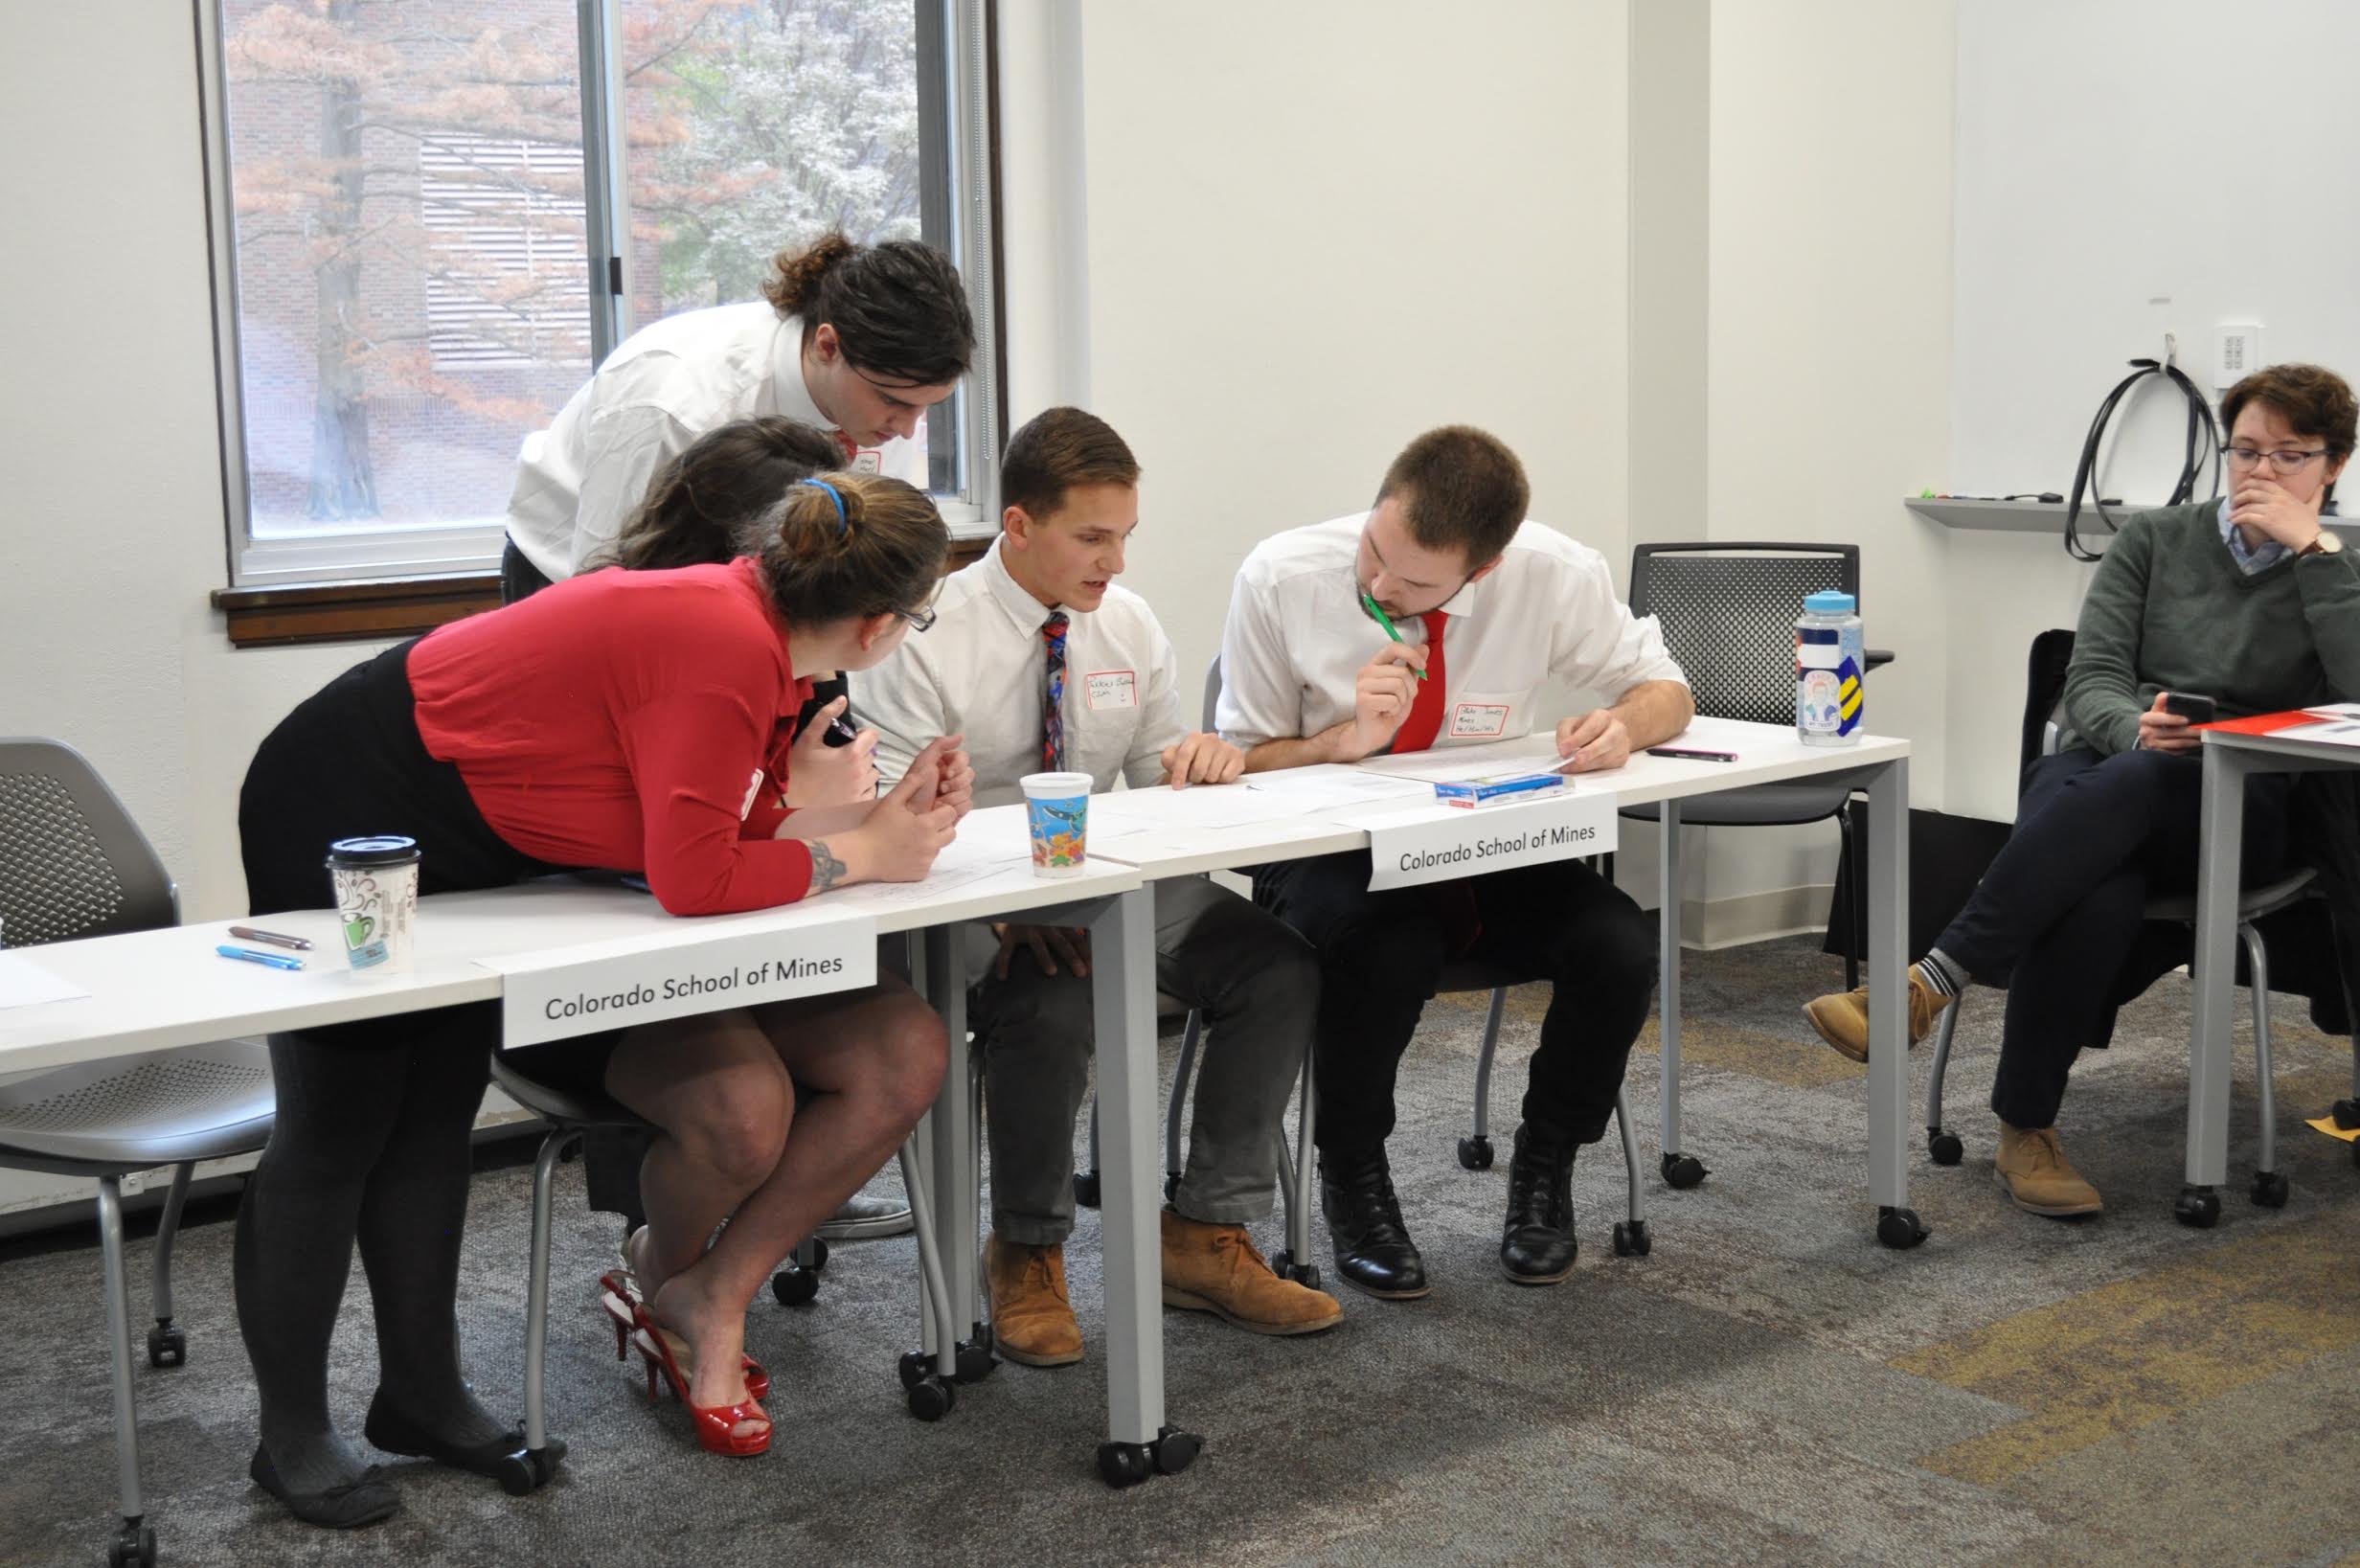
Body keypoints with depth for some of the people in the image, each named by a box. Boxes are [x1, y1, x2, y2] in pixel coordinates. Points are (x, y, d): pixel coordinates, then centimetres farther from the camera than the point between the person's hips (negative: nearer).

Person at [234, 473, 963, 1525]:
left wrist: (883, 816, -6)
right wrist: (858, 856, -19)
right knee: (338, 1134, 1)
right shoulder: (724, 650, -31)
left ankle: (423, 1401, 20)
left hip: (470, 856, 9)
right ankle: (292, 1439, 15)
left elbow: (732, 832, 2)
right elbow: (696, 880, -32)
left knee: (434, 1128, 11)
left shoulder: (758, 635, -2)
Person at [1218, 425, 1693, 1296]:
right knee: (1387, 953, -37)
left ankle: (1543, 1167, 4)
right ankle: (1353, 1178, -6)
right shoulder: (1280, 579, -14)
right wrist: (1346, 737, -23)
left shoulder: (1554, 574, -12)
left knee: (1621, 949, -25)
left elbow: (1666, 691, 3)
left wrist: (1624, 725, -21)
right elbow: (1239, 762, -4)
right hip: (1330, 859, -2)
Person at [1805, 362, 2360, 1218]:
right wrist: (2137, 728, -17)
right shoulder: (2152, 539, 15)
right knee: (2097, 894, -37)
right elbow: (2091, 681, 6)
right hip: (2098, 777, 1)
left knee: (2123, 790, -39)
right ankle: (2023, 1131, -28)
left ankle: (1931, 981, -42)